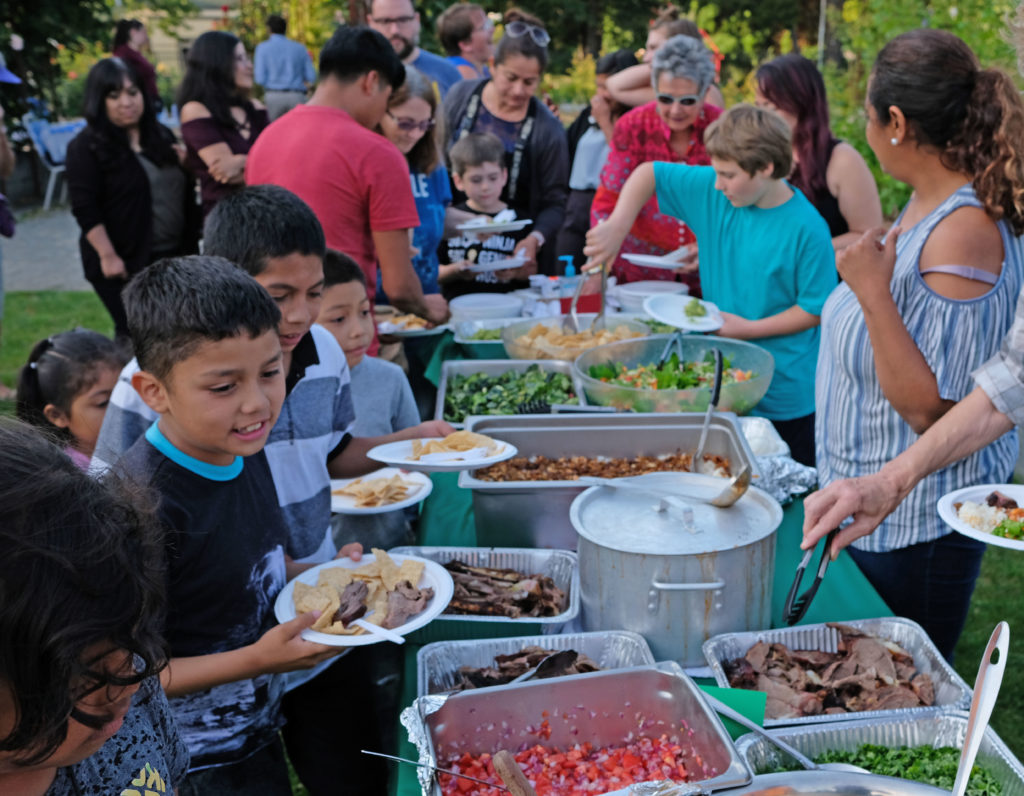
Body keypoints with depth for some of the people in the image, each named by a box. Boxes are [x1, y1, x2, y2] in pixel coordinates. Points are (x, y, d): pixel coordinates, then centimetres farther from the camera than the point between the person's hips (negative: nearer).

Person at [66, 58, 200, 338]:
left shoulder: (161, 135, 12)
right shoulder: (86, 146, -7)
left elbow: (182, 189, 24)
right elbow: (84, 208, -14)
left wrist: (187, 163, 4)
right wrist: (108, 256, -19)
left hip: (174, 254, 6)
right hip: (125, 262, -6)